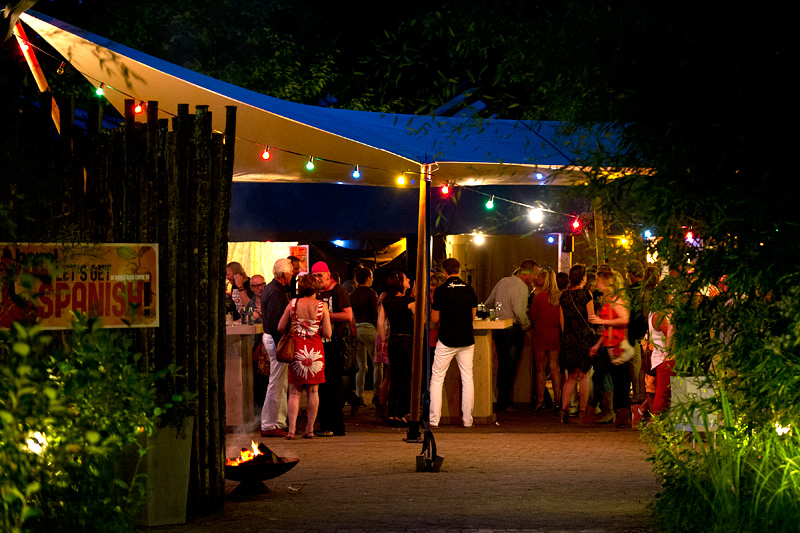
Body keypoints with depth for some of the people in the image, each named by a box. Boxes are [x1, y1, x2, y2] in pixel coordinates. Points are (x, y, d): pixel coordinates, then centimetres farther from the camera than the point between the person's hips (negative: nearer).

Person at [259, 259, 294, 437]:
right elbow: (274, 322, -23)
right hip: (276, 339, -11)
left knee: (281, 383, 16)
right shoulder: (276, 292, -18)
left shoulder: (270, 288, 15)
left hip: (270, 336, 11)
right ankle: (268, 426, -3)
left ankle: (280, 422, 21)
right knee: (276, 384, -6)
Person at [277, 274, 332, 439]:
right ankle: (309, 429, 10)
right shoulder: (321, 306, -5)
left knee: (294, 391, 5)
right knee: (312, 391, 10)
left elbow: (281, 327, -1)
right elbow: (327, 334, -5)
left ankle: (291, 429, -4)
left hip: (296, 349, 0)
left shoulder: (293, 303, -3)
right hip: (315, 350, 0)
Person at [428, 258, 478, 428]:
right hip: (467, 341, 3)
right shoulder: (470, 290, 2)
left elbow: (434, 318, -4)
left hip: (446, 341, -3)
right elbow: (473, 315, 11)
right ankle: (467, 419, 8)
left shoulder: (441, 291, -8)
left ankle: (434, 419, 0)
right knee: (467, 379, 8)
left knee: (437, 380, 5)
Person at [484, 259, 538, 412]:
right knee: (511, 367, -2)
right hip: (513, 329, -8)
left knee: (502, 365, 14)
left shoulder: (502, 282, 11)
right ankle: (504, 403, -1)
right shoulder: (521, 287, -14)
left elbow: (488, 303, 18)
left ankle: (501, 401, 19)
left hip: (498, 329, 8)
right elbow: (519, 311, -24)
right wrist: (527, 325, -9)